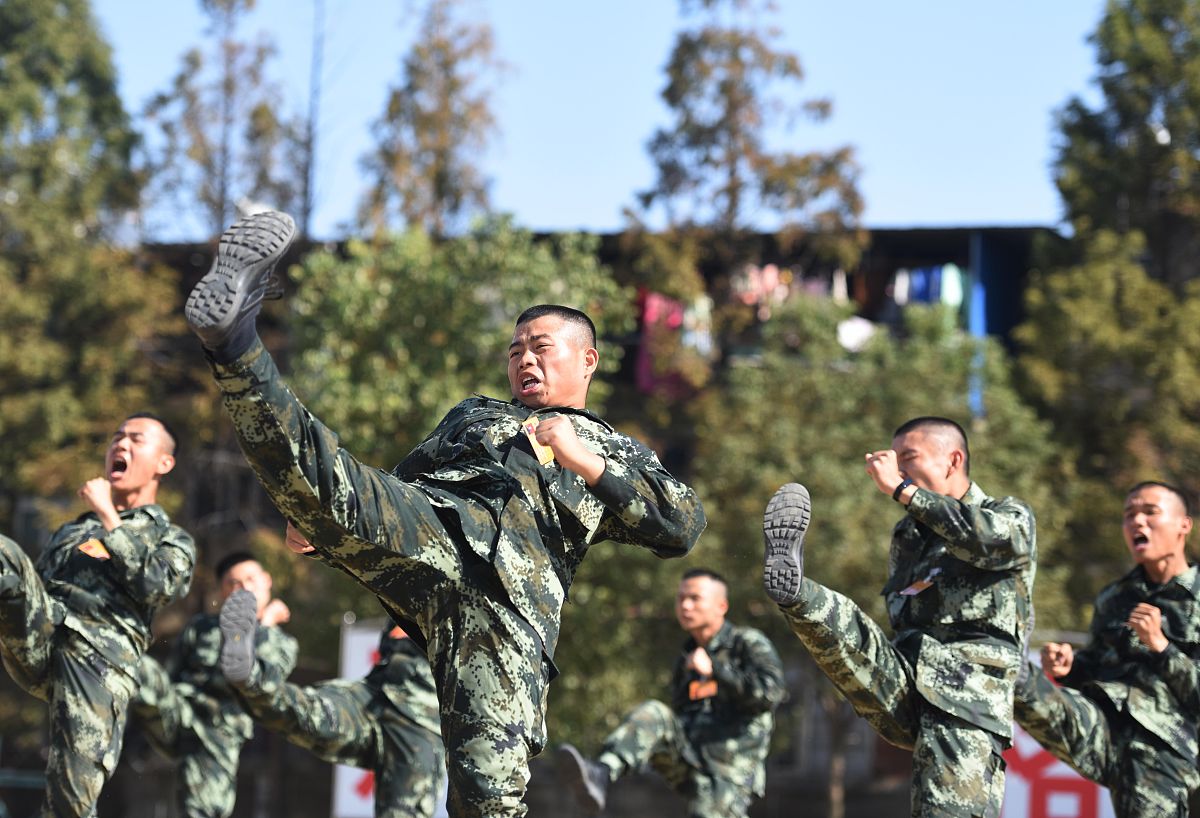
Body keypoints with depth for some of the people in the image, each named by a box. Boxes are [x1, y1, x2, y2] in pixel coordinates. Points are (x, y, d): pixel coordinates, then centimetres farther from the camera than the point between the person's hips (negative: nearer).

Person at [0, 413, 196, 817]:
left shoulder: (172, 540, 23)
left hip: (100, 661, -3)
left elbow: (156, 585, 0)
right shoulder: (69, 532, 37)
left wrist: (109, 518, 0)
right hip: (39, 640, 3)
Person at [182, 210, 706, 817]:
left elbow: (684, 527, 15)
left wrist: (587, 463, 7)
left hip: (516, 589, -1)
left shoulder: (619, 453, 33)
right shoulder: (473, 415, 41)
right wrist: (335, 535, 16)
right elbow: (397, 485, 37)